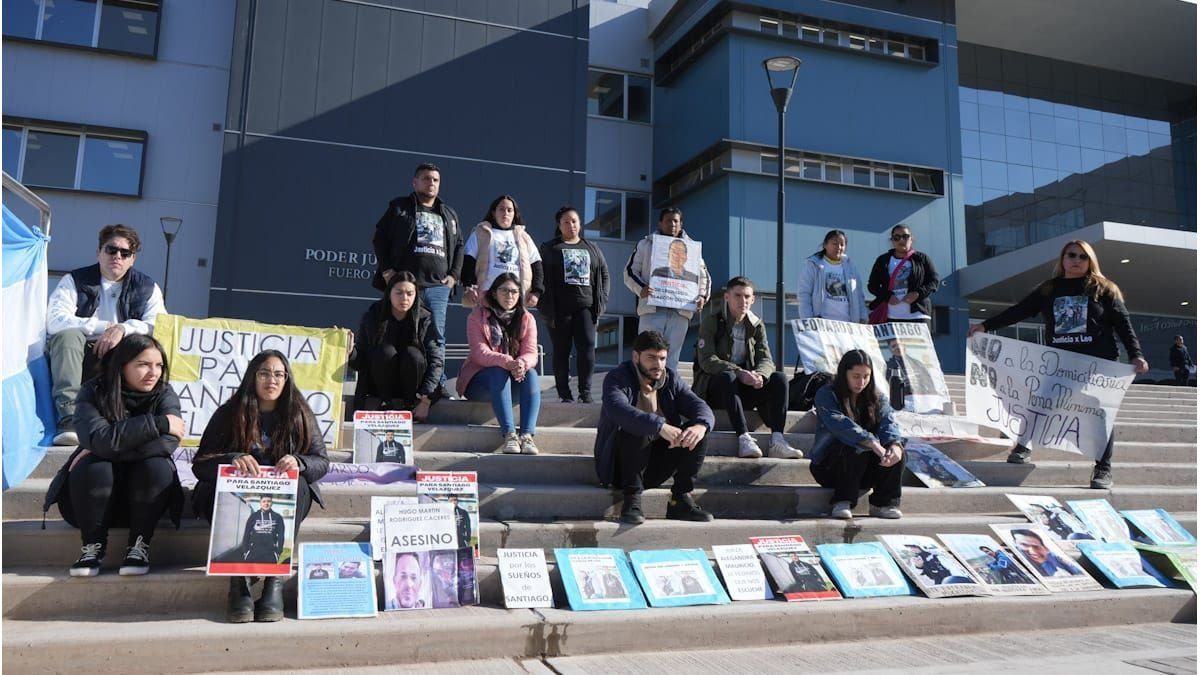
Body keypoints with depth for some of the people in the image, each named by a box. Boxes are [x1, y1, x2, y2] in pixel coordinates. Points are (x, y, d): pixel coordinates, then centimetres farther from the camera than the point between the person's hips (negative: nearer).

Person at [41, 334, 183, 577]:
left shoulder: (164, 394, -8)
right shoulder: (93, 392, -10)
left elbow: (168, 442, -27)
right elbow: (101, 439, -29)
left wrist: (109, 450, -27)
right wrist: (157, 423, -30)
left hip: (144, 494, 0)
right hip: (95, 496, 0)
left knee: (157, 466, -29)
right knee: (91, 468, -30)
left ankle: (140, 544, -15)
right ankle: (93, 544, -12)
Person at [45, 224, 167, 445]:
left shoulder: (147, 288, 8)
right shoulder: (74, 280, 6)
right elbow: (54, 321, -11)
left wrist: (123, 328, -24)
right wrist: (104, 327, -15)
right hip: (77, 359, 0)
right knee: (67, 335, -31)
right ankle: (68, 418, -38)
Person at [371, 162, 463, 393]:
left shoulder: (449, 215, 22)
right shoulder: (399, 208, 12)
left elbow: (459, 246, 23)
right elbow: (380, 238, 7)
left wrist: (454, 275, 9)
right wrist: (387, 270, -4)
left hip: (438, 287, 3)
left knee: (437, 338, -3)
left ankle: (438, 385, -1)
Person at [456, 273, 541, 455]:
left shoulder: (526, 319, 5)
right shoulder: (477, 316, -5)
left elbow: (531, 353, -7)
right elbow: (479, 353, -17)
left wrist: (522, 363, -34)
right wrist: (507, 362, -37)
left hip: (516, 377, 3)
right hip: (479, 378, -3)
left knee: (531, 373, -28)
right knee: (499, 374, -35)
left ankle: (527, 435, -42)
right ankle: (509, 435, -46)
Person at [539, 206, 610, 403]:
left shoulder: (592, 248, 16)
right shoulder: (550, 248, 8)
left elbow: (604, 274, 17)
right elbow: (541, 278, 0)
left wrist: (601, 301, 5)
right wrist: (547, 309, -8)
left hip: (585, 307, 2)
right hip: (560, 308, -2)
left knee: (588, 346, -12)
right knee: (561, 351, 1)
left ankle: (585, 391, -4)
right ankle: (564, 394, 7)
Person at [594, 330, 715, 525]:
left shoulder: (670, 379, 6)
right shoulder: (617, 378, -10)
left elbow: (700, 406, -5)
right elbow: (618, 410, -32)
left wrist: (701, 425, -30)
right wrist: (660, 426, -45)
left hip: (655, 465, 5)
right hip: (619, 464, -5)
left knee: (697, 431, -14)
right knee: (636, 429, -33)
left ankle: (680, 499, -11)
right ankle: (632, 498, -25)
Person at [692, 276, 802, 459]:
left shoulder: (757, 325, 10)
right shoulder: (711, 321, -4)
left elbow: (766, 360, -1)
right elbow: (707, 360, -16)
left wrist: (759, 375, -27)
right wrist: (739, 373, -31)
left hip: (745, 388, 4)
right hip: (713, 386, -4)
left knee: (779, 379, -19)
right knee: (727, 377, -36)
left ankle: (777, 440, -34)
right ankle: (744, 438, -46)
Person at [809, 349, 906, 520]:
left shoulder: (876, 399, 6)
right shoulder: (827, 395, -10)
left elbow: (888, 424, -12)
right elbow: (840, 425, -28)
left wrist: (895, 444, -36)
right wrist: (873, 444, -42)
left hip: (864, 473, 5)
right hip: (828, 466, -5)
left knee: (896, 449, -20)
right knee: (857, 448, -34)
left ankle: (884, 503, -13)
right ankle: (842, 501, -24)